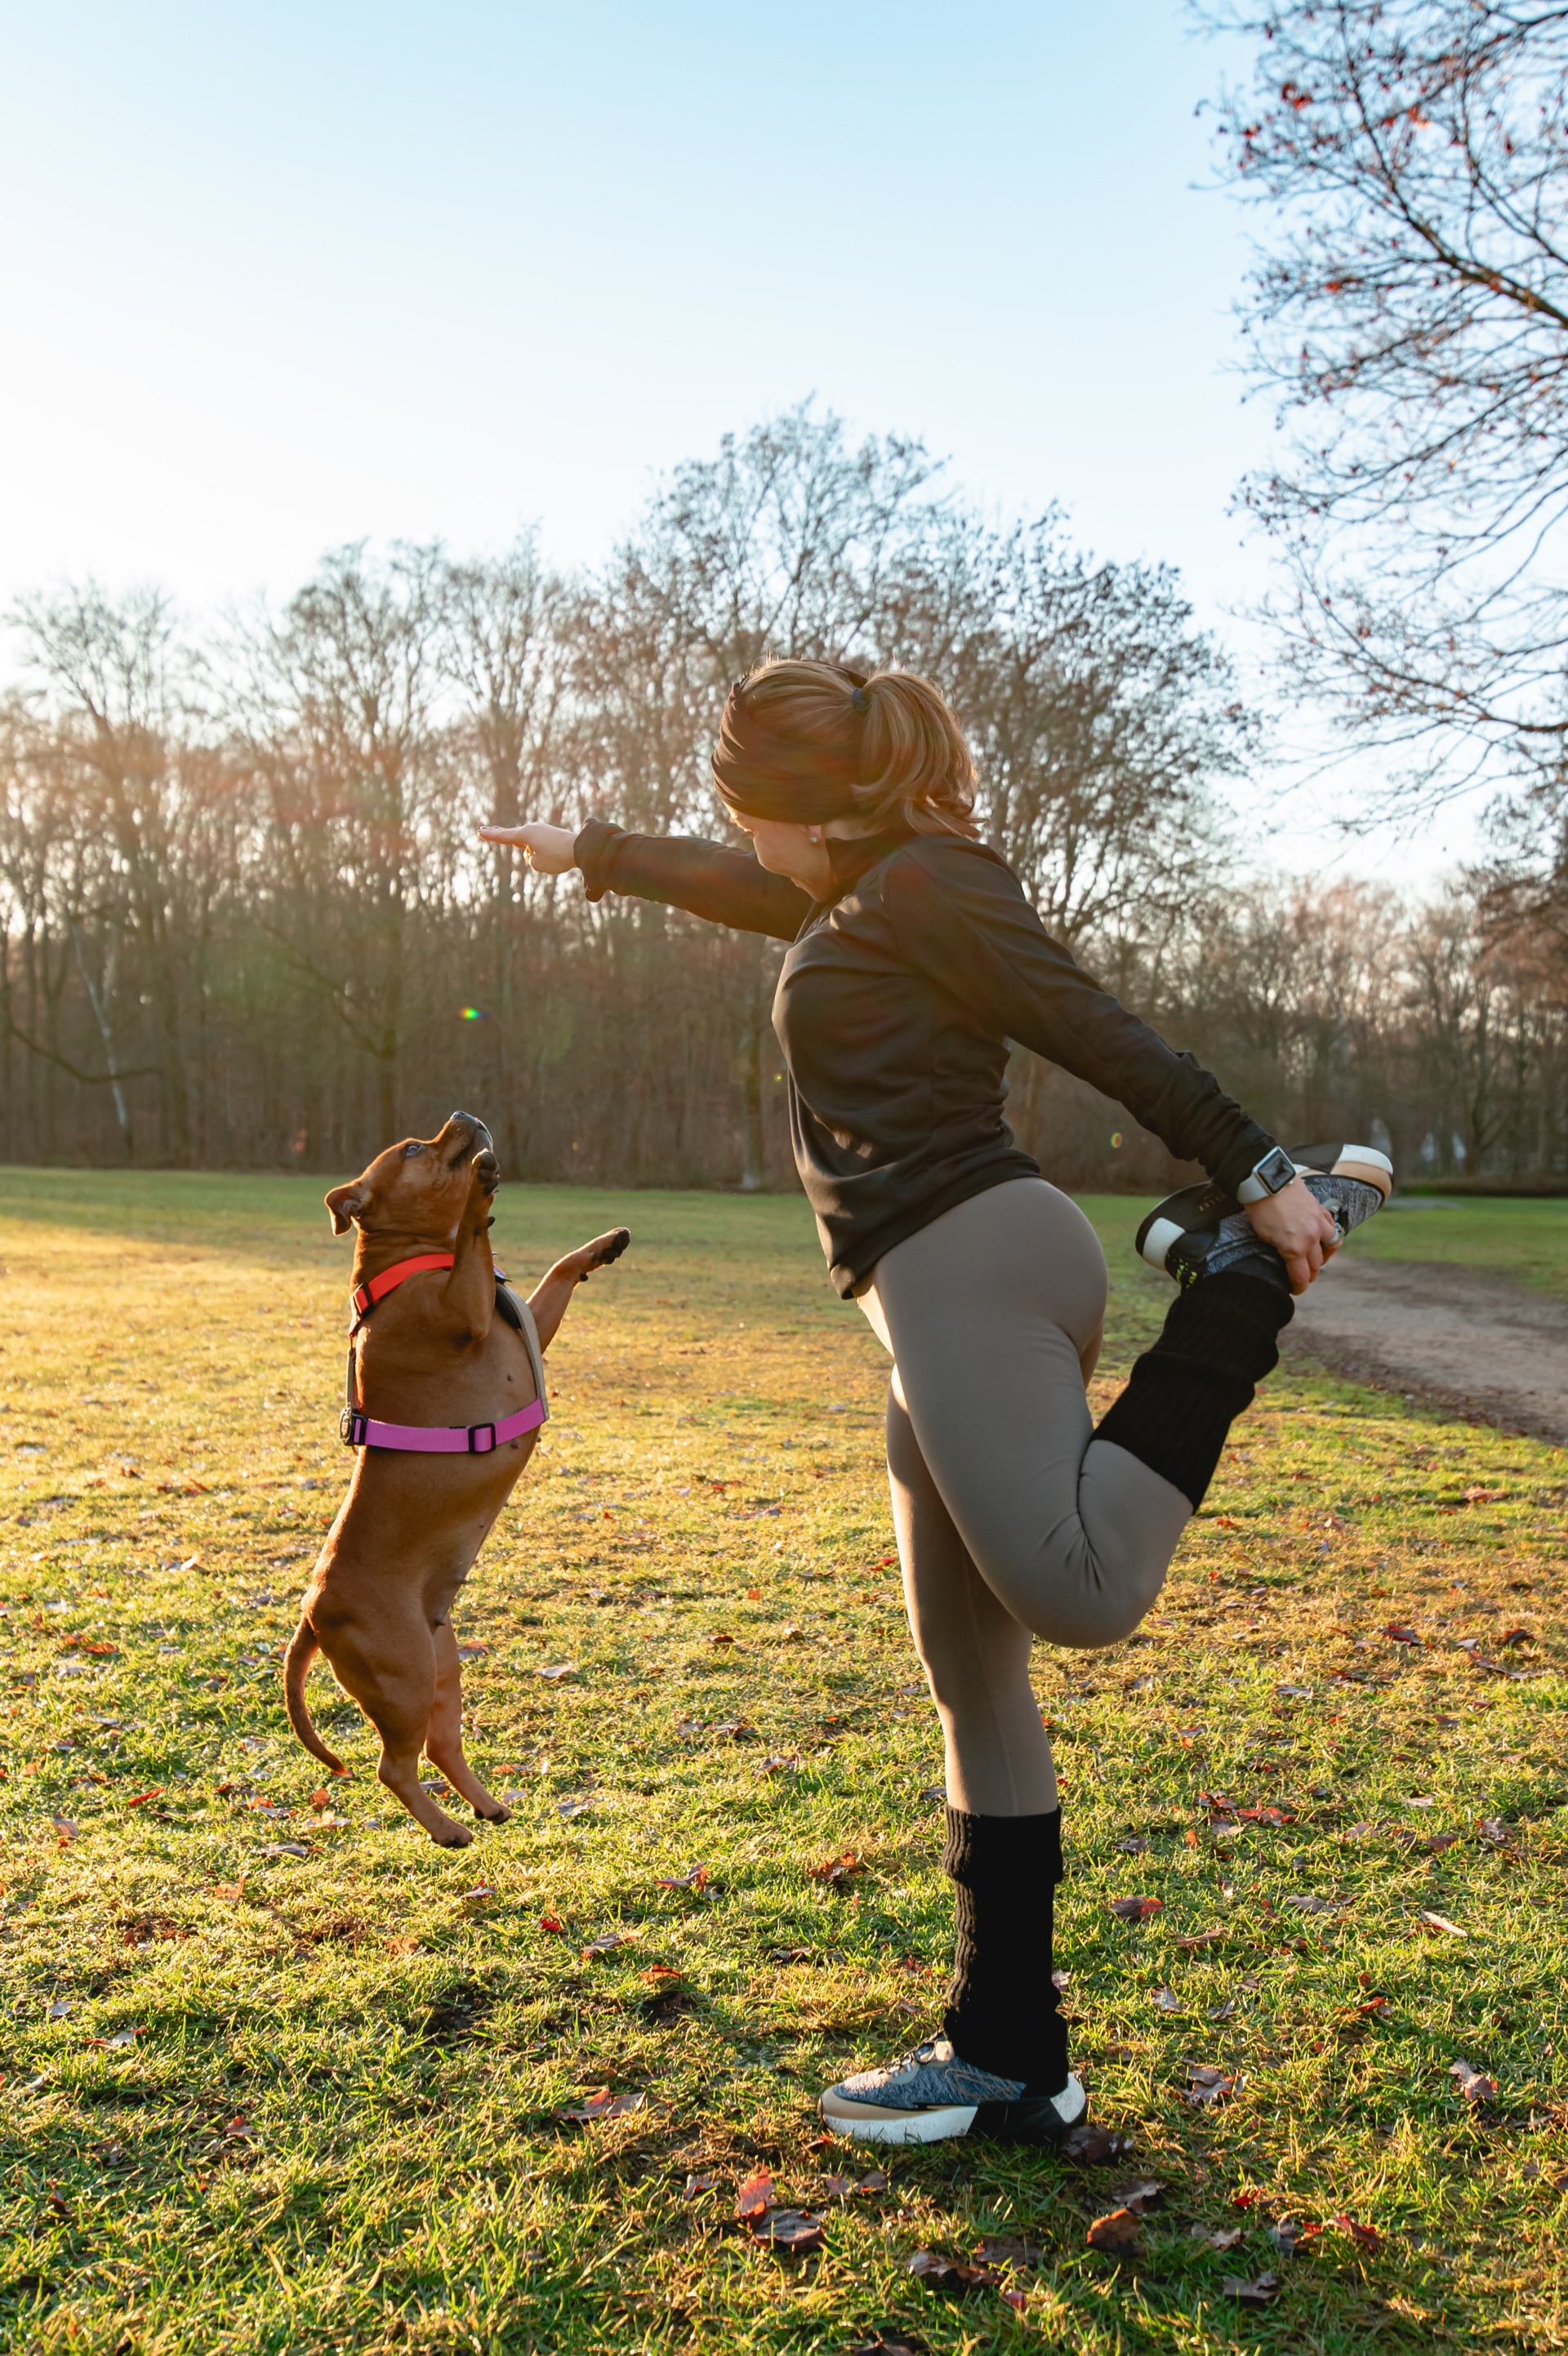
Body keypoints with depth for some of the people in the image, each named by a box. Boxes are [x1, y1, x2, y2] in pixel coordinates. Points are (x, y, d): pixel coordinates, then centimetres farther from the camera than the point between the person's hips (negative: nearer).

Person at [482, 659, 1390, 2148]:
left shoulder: (924, 884, -1)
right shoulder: (858, 898, 26)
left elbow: (1106, 1039, -9)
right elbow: (722, 884, 42)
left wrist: (1255, 1175, -13)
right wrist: (590, 852, 55)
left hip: (972, 1266, -9)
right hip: (945, 1298, 9)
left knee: (1082, 1587, -28)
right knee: (972, 1677, 6)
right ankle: (1009, 2057, 11)